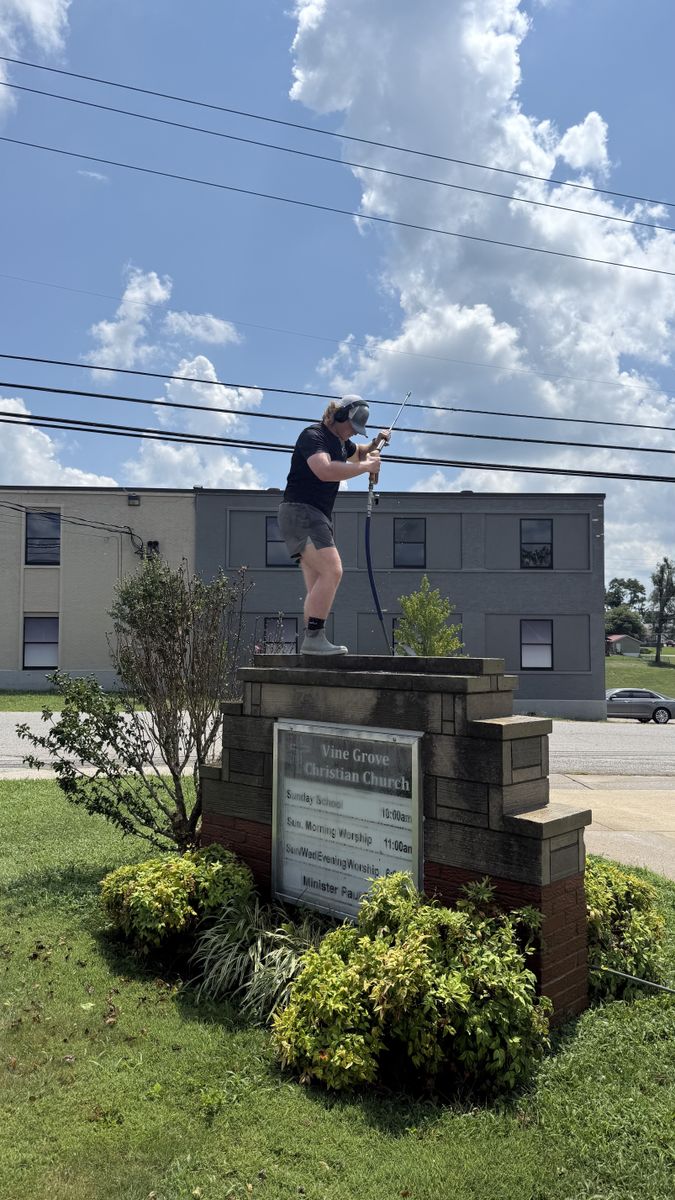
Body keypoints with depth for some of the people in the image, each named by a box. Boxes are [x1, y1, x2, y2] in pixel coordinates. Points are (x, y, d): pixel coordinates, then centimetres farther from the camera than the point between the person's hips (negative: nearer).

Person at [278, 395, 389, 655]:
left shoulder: (341, 441, 20)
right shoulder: (313, 435, -10)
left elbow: (358, 454, 42)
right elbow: (325, 470, -29)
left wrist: (376, 444, 20)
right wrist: (365, 466, -20)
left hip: (318, 517, 10)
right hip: (299, 511, -10)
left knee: (317, 586, 5)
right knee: (332, 571, -24)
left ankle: (311, 644, 5)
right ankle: (314, 638, -26)